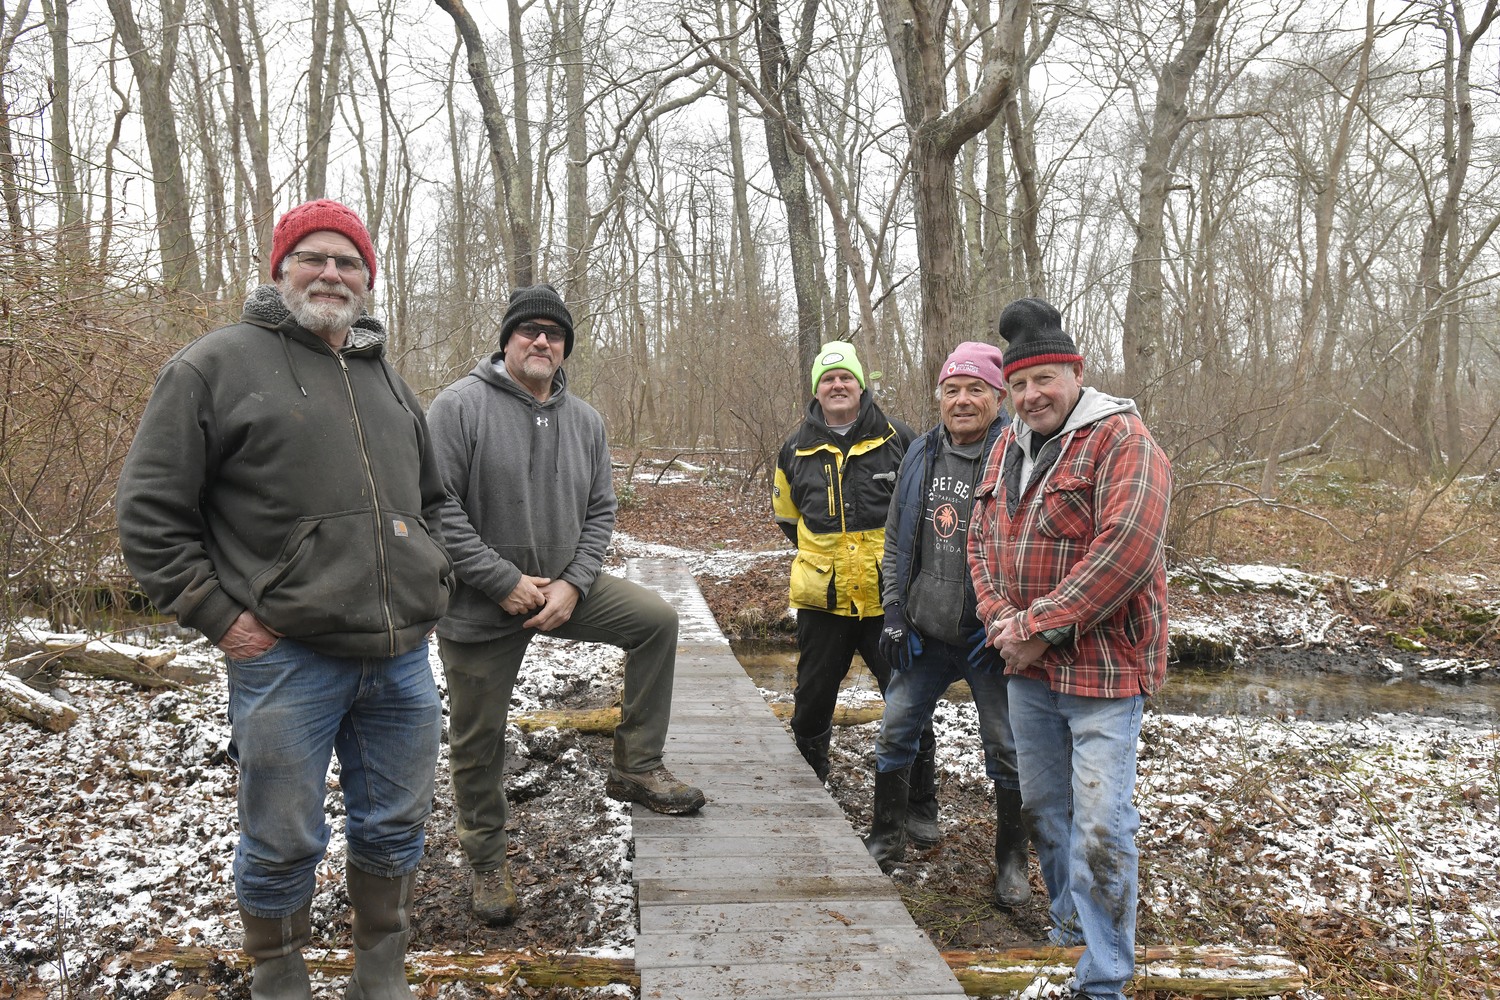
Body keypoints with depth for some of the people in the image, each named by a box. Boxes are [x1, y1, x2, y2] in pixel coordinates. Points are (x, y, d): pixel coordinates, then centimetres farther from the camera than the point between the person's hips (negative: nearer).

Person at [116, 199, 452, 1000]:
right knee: (283, 843, 9)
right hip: (285, 658, -5)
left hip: (402, 657, 6)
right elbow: (148, 509, -4)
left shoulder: (387, 382, 15)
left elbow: (430, 497, 27)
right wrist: (220, 615, -9)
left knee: (394, 827, 16)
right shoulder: (219, 363, -3)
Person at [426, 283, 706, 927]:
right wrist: (504, 581, -21)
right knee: (477, 741, 7)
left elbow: (600, 512, 5)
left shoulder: (585, 421, 4)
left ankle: (636, 768, 4)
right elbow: (436, 507, -19)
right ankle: (486, 861, 30)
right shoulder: (461, 406, -13)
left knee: (657, 620, -8)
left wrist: (572, 584, -11)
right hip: (480, 604, -4)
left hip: (563, 587, 5)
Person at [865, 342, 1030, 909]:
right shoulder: (920, 455, 5)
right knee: (894, 733, 12)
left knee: (1007, 748, 6)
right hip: (923, 631, 5)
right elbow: (896, 539, 12)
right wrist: (894, 611, 6)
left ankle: (1011, 861, 25)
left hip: (989, 635, -5)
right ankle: (886, 841, 31)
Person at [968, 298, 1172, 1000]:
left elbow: (1126, 549, -24)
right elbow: (981, 539, 14)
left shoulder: (1121, 441, -13)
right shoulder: (1008, 449, 11)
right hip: (1028, 671, 8)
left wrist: (1038, 626, -21)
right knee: (1041, 809, 19)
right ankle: (1069, 935, 40)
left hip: (1101, 668, -8)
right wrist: (1000, 617, -5)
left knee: (1100, 829, -5)